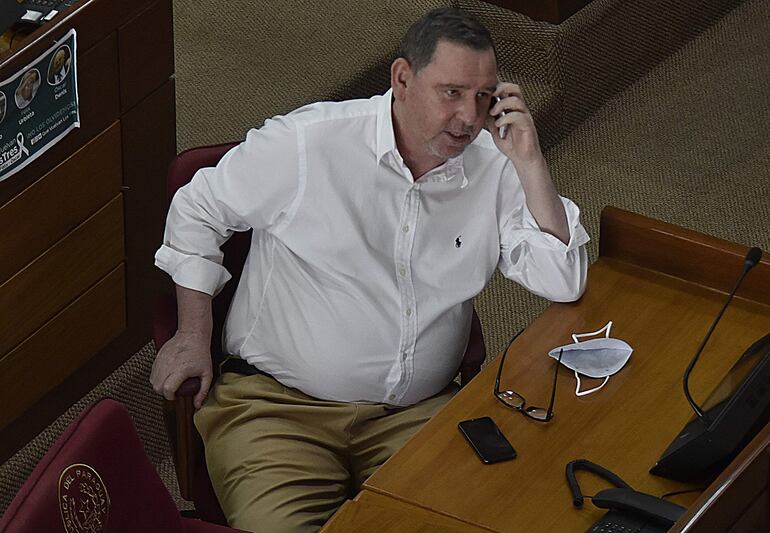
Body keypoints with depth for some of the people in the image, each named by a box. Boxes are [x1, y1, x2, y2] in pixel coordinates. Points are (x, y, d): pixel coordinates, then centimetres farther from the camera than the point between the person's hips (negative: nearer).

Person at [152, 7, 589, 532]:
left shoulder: (494, 171, 2)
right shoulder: (308, 143, -8)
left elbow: (564, 285, -5)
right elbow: (199, 209, 6)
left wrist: (529, 163, -13)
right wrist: (194, 335, 6)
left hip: (416, 411, 3)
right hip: (277, 404, -3)